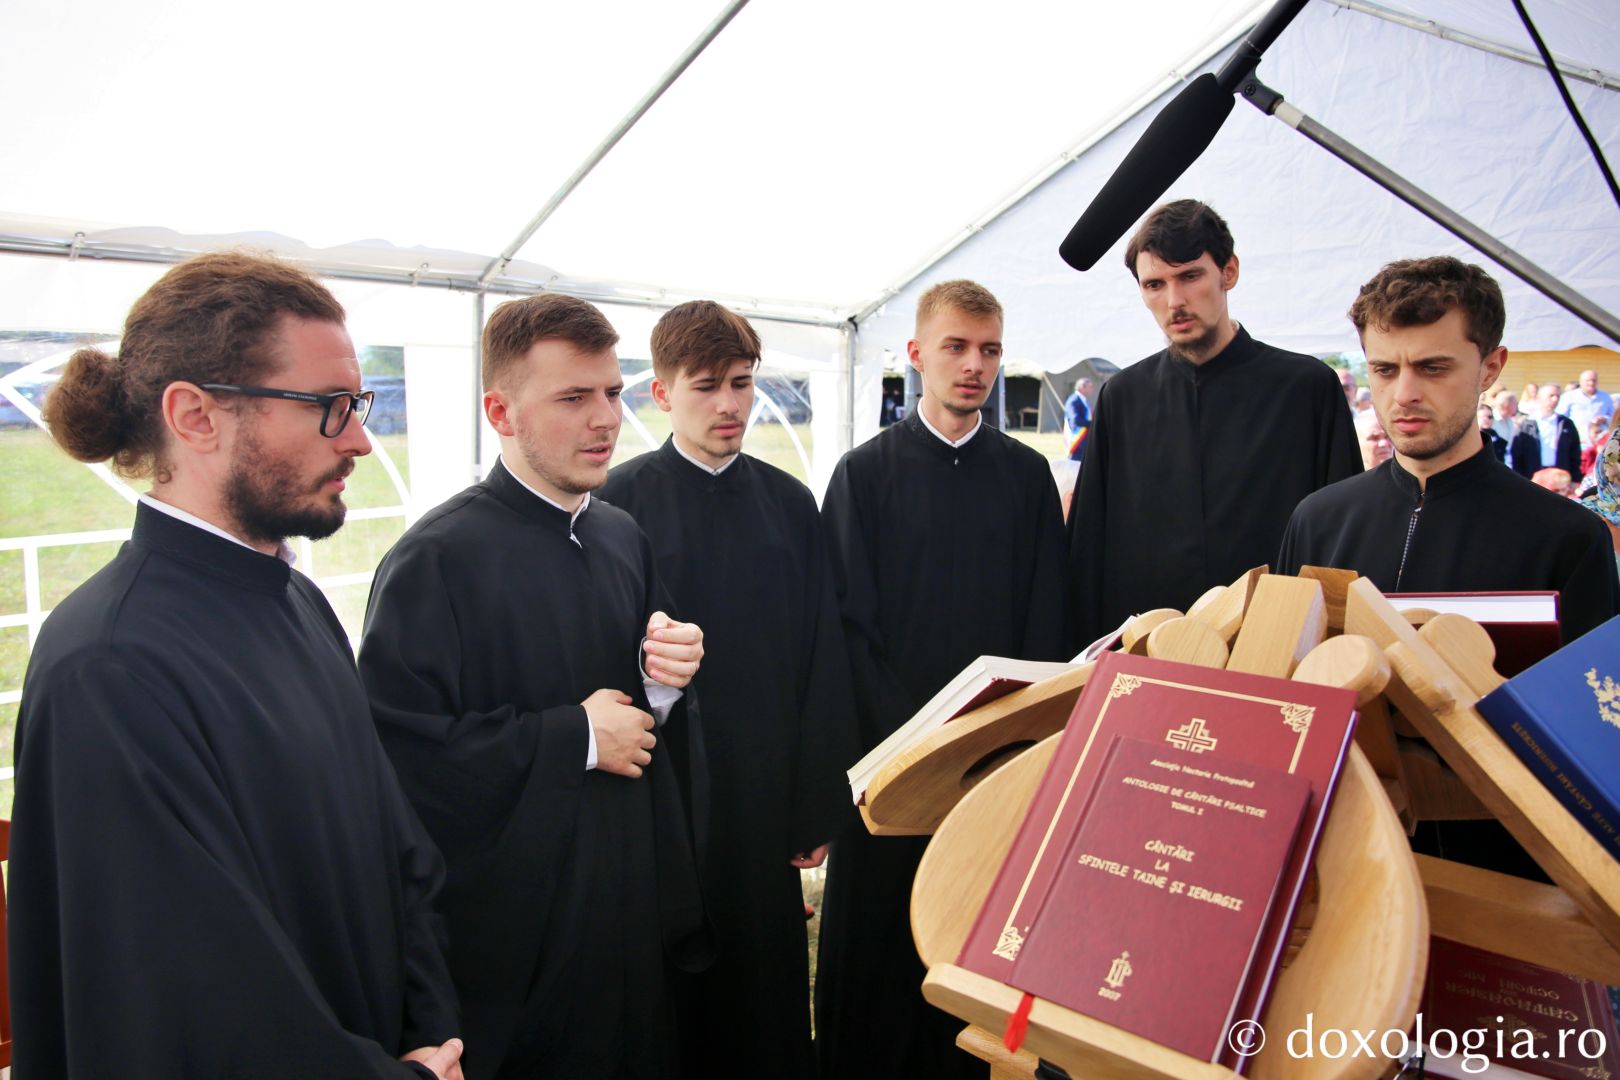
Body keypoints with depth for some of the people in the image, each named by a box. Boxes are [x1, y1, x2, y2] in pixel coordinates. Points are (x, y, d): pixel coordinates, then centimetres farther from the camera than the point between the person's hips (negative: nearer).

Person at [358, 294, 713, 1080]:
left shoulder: (624, 537, 7)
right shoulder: (441, 557, -17)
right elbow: (399, 745, -24)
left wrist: (666, 679, -8)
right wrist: (575, 737, -18)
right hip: (517, 930, -7)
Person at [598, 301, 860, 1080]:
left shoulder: (790, 504, 5)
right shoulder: (620, 503, -5)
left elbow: (823, 661, 5)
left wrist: (820, 803, 3)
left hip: (766, 791, 3)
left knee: (767, 968, 14)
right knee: (671, 991, 10)